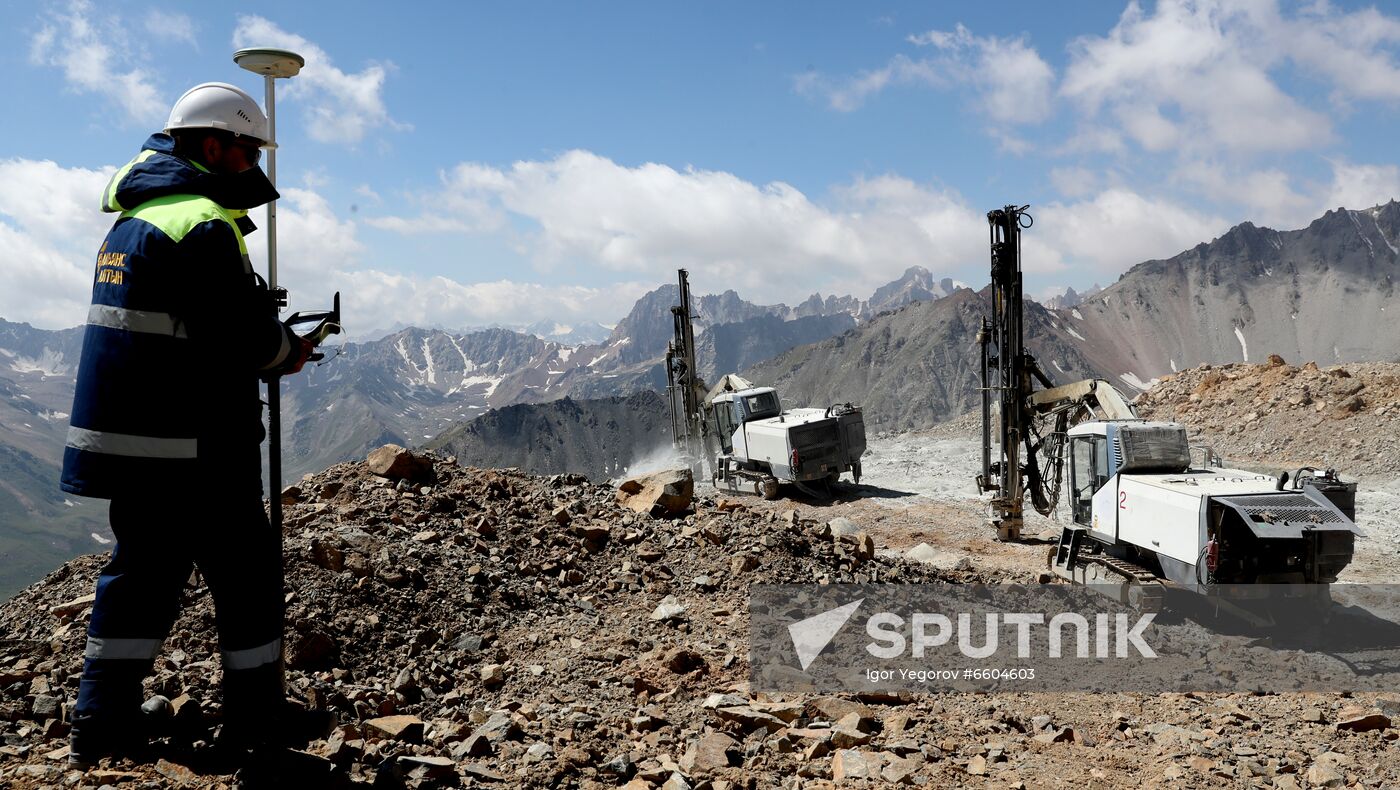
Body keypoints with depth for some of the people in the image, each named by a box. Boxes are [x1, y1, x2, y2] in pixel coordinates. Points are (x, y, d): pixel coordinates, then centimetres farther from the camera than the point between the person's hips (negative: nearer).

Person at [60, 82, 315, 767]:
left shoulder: (133, 217, 16)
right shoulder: (201, 226, -16)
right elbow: (247, 335, -21)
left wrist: (266, 337, 8)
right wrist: (290, 352, 1)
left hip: (123, 441, 9)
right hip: (191, 452, -9)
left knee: (143, 567, 17)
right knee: (246, 570, 4)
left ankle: (102, 724, 21)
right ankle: (256, 714, 14)